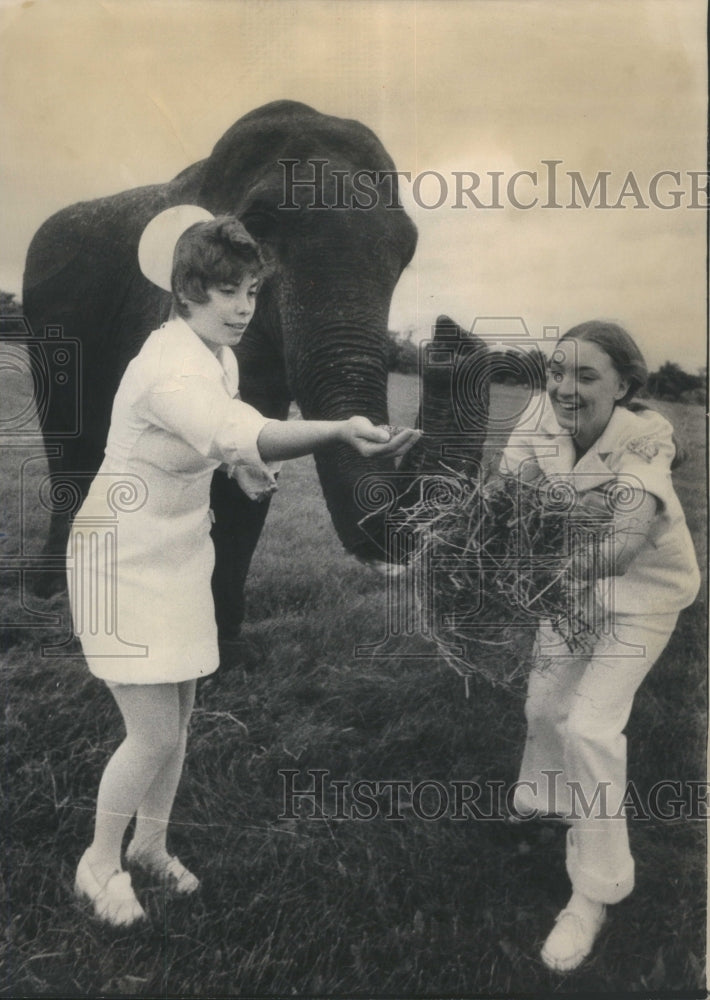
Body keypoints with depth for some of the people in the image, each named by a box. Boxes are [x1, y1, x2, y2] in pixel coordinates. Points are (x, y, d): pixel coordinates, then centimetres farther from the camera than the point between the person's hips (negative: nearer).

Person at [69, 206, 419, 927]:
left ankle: (151, 841, 39)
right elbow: (247, 436, -49)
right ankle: (99, 863, 24)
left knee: (178, 717, 16)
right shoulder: (168, 369, -29)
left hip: (179, 556, 8)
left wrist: (243, 464, -1)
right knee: (155, 735, -3)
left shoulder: (218, 356, 1)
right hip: (125, 562, -8)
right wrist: (341, 431, -65)